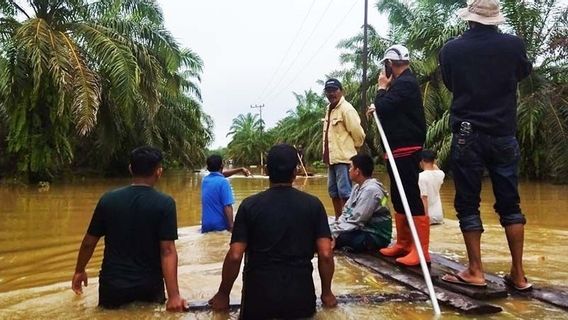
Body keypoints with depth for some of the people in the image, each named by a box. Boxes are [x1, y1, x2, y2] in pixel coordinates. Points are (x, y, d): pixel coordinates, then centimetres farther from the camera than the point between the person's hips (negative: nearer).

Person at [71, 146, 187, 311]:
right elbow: (167, 251, -21)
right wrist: (174, 295, -22)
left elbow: (89, 242, 2)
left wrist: (79, 271, 19)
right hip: (149, 285, -2)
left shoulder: (108, 199, -6)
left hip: (113, 284, 2)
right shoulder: (165, 203, -14)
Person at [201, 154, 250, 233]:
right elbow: (227, 206, -19)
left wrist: (240, 169, 28)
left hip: (206, 225, 6)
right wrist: (231, 226, -17)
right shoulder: (223, 182, -14)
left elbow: (222, 174, 25)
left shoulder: (205, 180, 7)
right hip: (220, 225, -6)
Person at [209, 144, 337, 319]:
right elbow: (326, 254, -7)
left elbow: (234, 256, -9)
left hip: (259, 295, 0)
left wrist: (223, 295, 6)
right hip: (301, 297, 0)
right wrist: (327, 293, 9)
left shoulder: (249, 205, -6)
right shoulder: (313, 204, -3)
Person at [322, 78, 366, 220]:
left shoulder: (346, 109, -13)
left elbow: (358, 133, -15)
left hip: (344, 158, -9)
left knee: (344, 192, -9)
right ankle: (338, 220, 26)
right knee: (333, 191, 15)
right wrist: (326, 154, 15)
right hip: (332, 158, 9)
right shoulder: (329, 109, 15)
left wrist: (353, 147, 0)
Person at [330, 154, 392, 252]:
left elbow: (356, 221, -24)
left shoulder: (371, 190, -22)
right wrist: (332, 228, -4)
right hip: (363, 229, 9)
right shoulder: (358, 187, 9)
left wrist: (334, 233, -20)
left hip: (376, 236, -9)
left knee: (337, 237, -29)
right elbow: (346, 212, 10)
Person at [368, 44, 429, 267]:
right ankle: (403, 244, 22)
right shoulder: (403, 82, 19)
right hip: (399, 148, 11)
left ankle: (421, 251, -6)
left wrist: (382, 88, -5)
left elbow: (384, 107, -20)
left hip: (406, 149, -11)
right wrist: (378, 107, 11)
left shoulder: (405, 83, -13)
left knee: (412, 197, -10)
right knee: (398, 198, 13)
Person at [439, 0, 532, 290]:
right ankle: (518, 274, 13)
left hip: (467, 135, -2)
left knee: (467, 204, 6)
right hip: (503, 135, 2)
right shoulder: (514, 45, -2)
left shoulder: (451, 49, -5)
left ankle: (475, 271, 8)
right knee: (509, 204, 10)